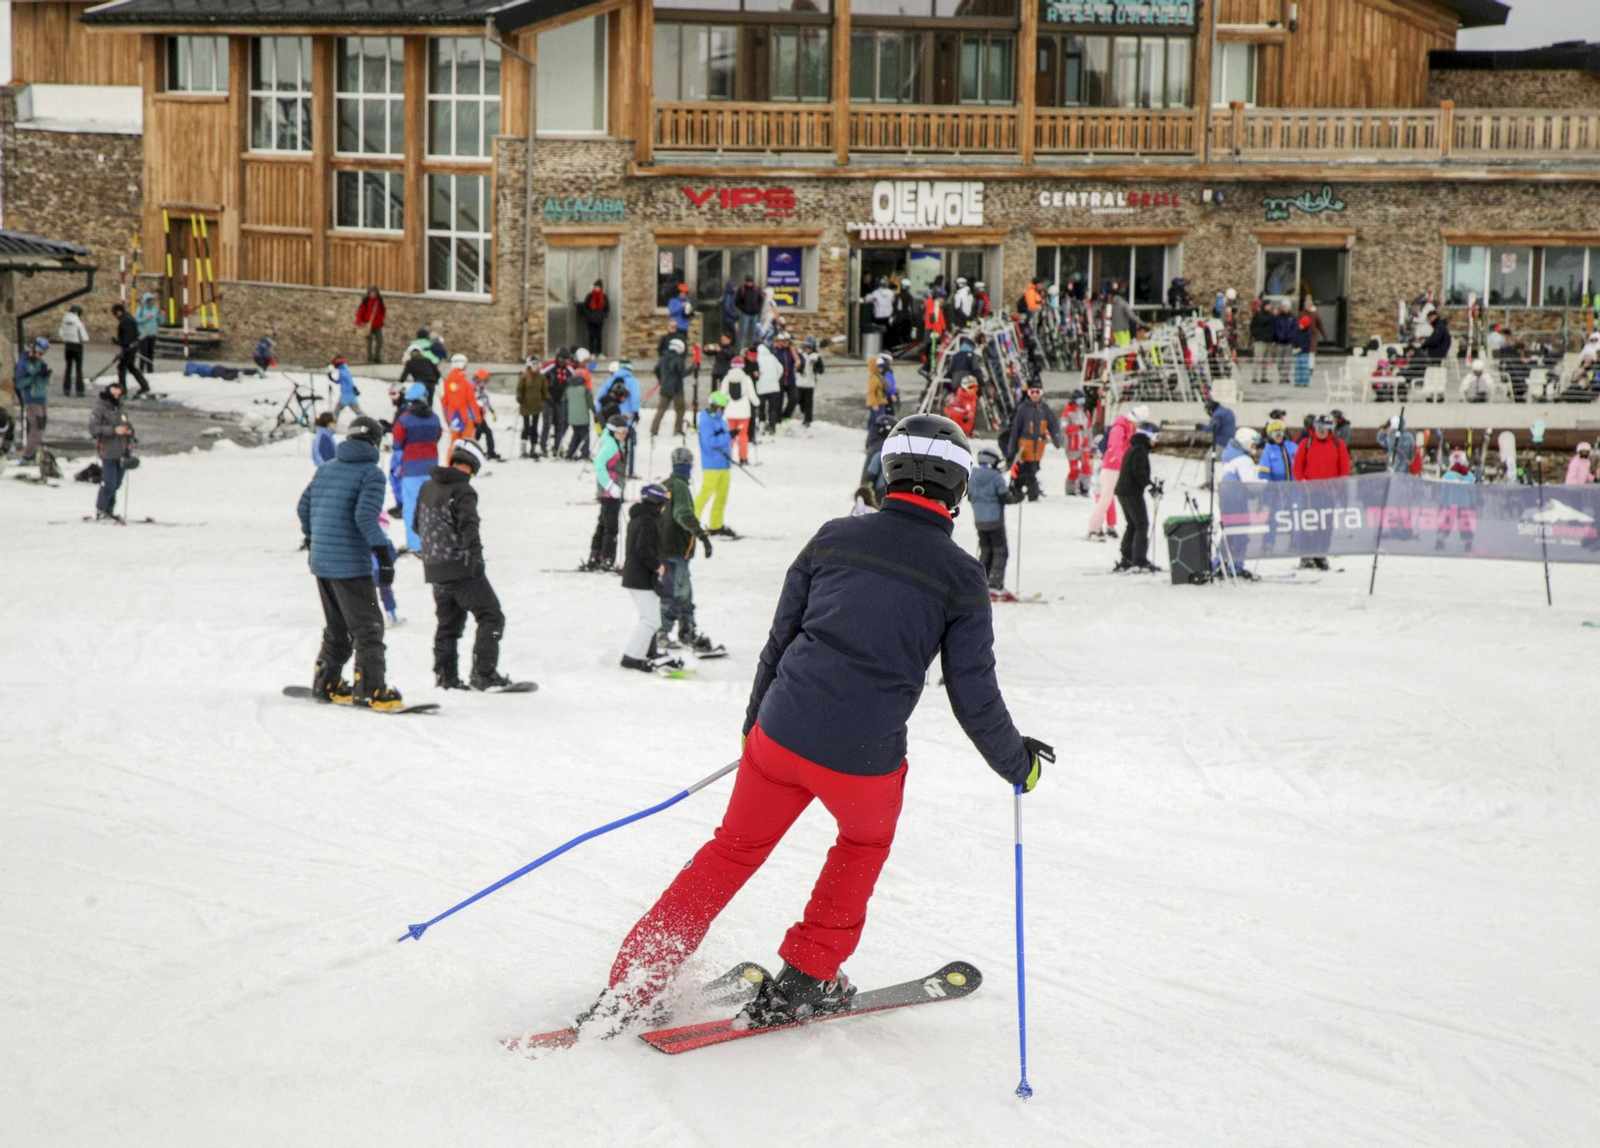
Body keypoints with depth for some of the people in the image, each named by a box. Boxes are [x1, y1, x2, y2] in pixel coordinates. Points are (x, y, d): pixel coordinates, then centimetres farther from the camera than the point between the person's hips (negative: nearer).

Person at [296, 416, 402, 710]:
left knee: (336, 628, 20)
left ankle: (326, 683, 24)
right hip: (350, 564, -7)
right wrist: (384, 556, -20)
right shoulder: (371, 473, -9)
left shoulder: (325, 469, 12)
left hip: (320, 563, 7)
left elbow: (304, 507, 16)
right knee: (368, 628, -1)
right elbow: (366, 516, -20)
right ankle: (369, 690, -5)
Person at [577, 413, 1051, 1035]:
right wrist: (1018, 763, 17)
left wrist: (754, 721, 28)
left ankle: (629, 990, 17)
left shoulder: (834, 538, 5)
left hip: (781, 734, 3)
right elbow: (974, 696, 0)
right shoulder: (959, 575, -3)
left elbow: (780, 640, 13)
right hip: (865, 760, -2)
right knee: (865, 842, 30)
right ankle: (800, 983, 29)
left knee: (733, 851, 20)